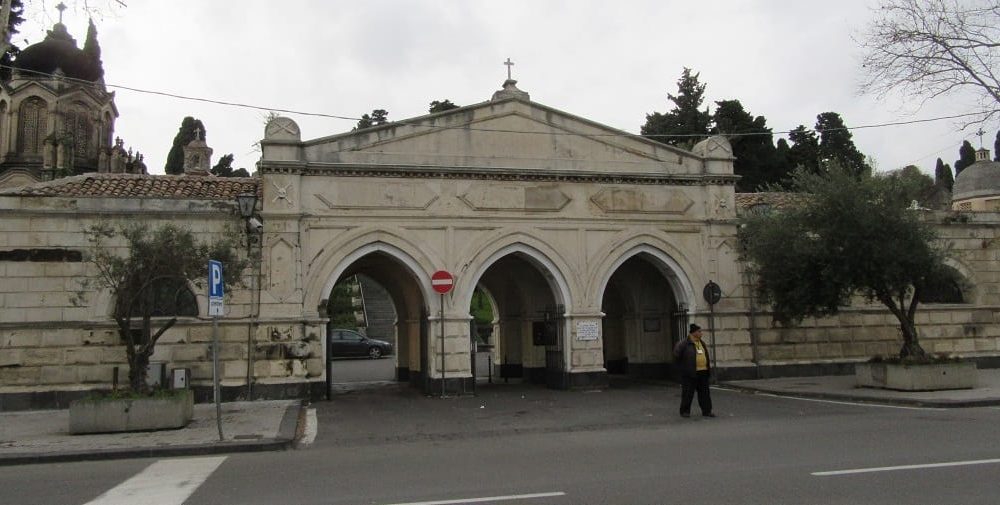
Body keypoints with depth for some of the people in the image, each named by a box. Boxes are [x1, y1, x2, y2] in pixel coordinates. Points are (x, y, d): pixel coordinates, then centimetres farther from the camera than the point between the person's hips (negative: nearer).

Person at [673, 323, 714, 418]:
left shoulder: (702, 343, 14)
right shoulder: (684, 344, -10)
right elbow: (676, 356, -7)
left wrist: (708, 367, 18)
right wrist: (683, 366, -3)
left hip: (703, 372, 7)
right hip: (690, 374, -7)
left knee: (704, 392, 8)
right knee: (688, 393, 0)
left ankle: (706, 411, 15)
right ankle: (685, 411, 9)